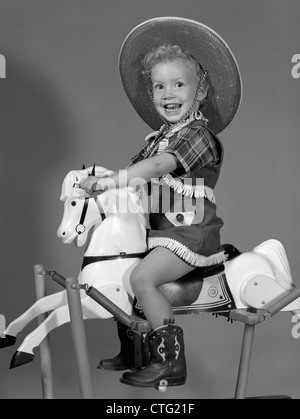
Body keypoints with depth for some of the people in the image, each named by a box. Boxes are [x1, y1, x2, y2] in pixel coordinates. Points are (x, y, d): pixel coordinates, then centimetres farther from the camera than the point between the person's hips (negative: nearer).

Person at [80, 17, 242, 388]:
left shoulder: (199, 134, -13)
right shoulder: (159, 136, 16)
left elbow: (157, 166, -27)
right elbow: (138, 166, 14)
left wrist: (111, 180, -32)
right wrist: (99, 181, -1)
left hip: (190, 232, -9)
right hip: (157, 229, 9)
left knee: (142, 277, -26)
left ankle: (171, 362, -17)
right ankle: (131, 351, 26)